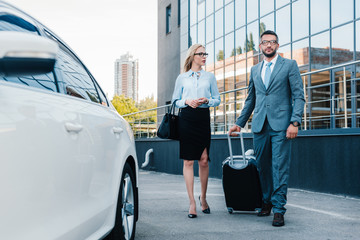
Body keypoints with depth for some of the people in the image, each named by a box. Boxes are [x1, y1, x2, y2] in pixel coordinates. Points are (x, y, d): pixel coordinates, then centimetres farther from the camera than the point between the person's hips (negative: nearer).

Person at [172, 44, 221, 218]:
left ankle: (203, 196, 18)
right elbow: (175, 100, 12)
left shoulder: (210, 77, 14)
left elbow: (217, 99, 13)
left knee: (204, 159, -4)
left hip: (203, 118, 1)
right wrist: (186, 101, -8)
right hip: (186, 119, -1)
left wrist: (206, 101, -7)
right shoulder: (182, 78, 11)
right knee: (188, 161, -3)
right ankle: (192, 202, 0)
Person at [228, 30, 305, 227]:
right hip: (260, 125, 4)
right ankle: (266, 202, 23)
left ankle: (278, 209, -2)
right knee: (262, 166, 9)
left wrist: (294, 122, -12)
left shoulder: (289, 65, 4)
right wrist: (240, 123, 18)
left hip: (281, 124, -4)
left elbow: (299, 96, -1)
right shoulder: (255, 70, 18)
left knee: (280, 168, -6)